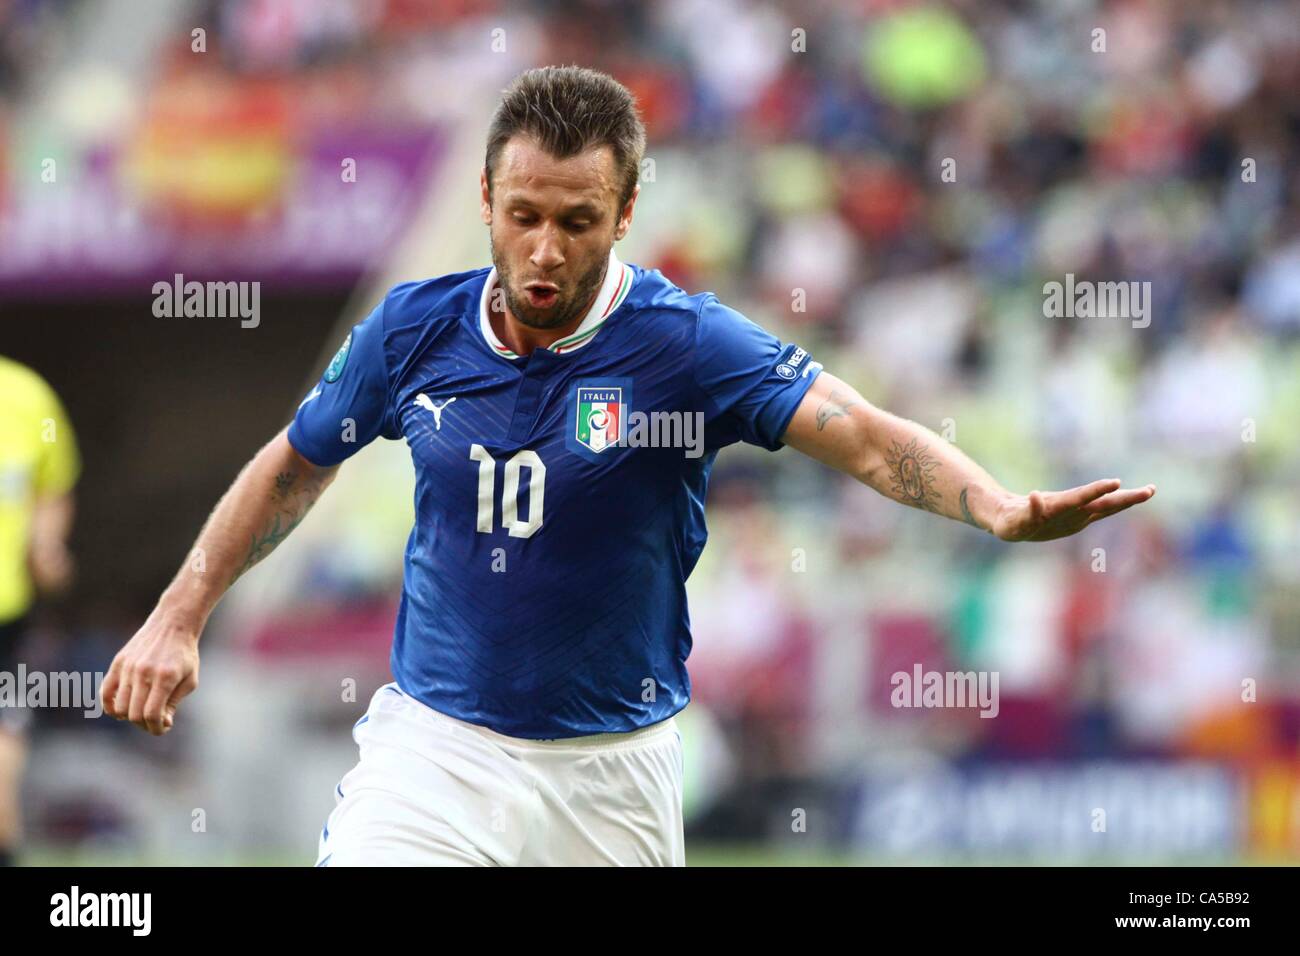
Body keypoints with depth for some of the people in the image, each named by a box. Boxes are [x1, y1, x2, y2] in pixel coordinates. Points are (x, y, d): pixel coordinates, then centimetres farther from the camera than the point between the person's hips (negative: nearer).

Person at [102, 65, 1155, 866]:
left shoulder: (686, 343, -13)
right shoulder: (416, 330, -4)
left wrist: (1002, 509, -43)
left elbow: (868, 436, -25)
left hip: (613, 773, -1)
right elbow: (292, 469, 14)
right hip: (433, 750, 1)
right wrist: (177, 620, 10)